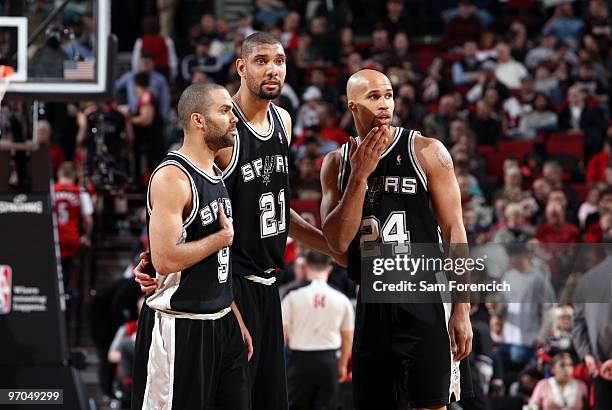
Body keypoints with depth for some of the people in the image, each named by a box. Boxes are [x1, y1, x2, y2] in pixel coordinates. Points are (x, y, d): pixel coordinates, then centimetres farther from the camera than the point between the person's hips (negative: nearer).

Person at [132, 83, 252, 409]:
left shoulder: (215, 175, 13)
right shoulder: (172, 177, -16)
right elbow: (165, 260, -25)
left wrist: (235, 317, 18)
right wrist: (222, 238, -13)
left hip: (221, 322, 9)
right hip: (181, 328, -9)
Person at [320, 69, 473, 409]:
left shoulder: (427, 152, -4)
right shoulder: (337, 164, 7)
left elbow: (454, 231, -5)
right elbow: (338, 241, -2)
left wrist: (462, 309, -10)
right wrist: (359, 176, -13)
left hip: (425, 301, -4)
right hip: (373, 306, 4)